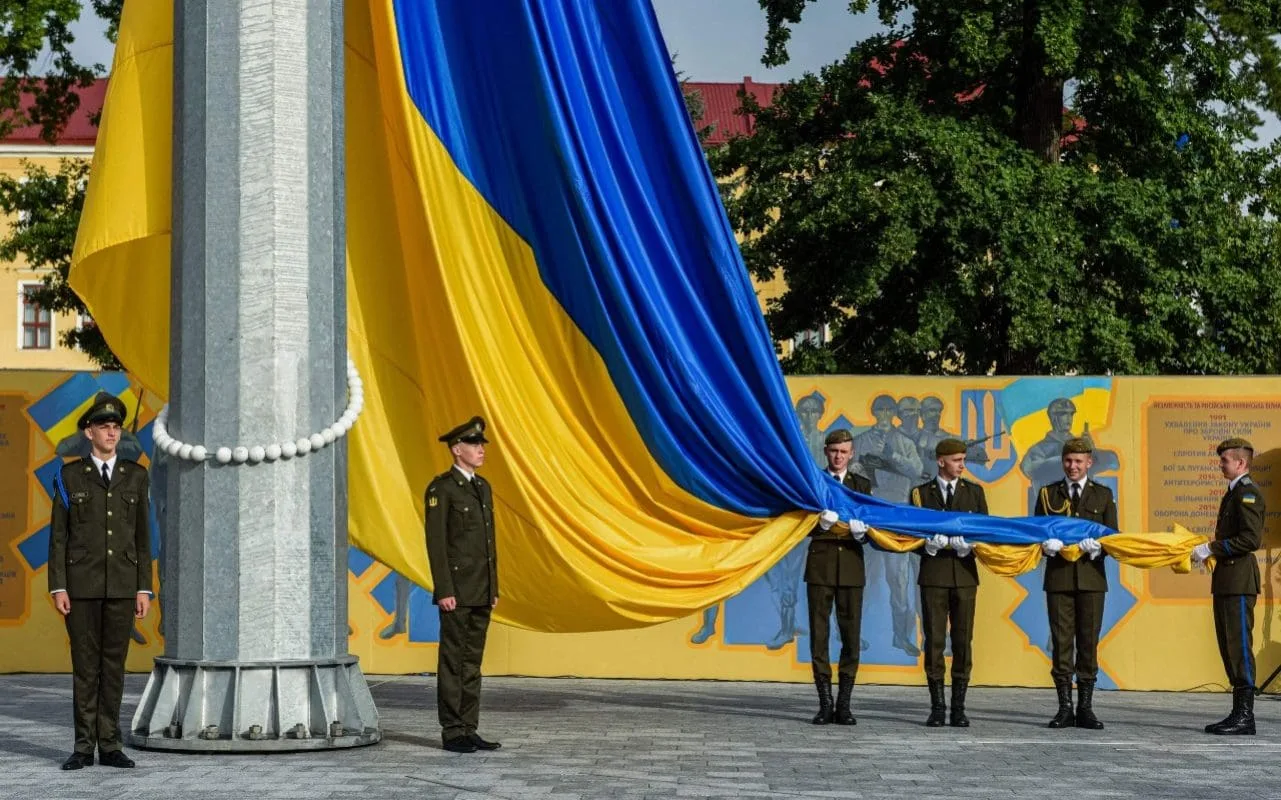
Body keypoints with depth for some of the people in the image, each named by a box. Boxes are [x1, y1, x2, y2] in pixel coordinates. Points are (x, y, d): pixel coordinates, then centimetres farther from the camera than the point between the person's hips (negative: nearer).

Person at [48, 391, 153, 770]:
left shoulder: (135, 476, 6)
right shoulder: (69, 476, 1)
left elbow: (142, 536, 6)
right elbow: (59, 535, 0)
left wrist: (144, 589, 1)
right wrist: (58, 587, -7)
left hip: (122, 586, 1)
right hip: (82, 583, -1)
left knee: (114, 665, 3)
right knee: (85, 666, 1)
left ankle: (110, 746, 8)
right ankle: (84, 748, 6)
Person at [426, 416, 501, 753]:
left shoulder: (483, 488, 14)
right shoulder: (441, 488, -10)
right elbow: (436, 542, -14)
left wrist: (493, 589, 14)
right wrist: (444, 591, -19)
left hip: (481, 592, 8)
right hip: (456, 591, -8)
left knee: (472, 662, 9)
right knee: (453, 661, -3)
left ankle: (469, 730, 12)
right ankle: (452, 732, 1)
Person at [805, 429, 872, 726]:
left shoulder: (862, 485, 11)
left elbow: (871, 530, 6)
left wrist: (861, 531, -17)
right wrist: (821, 523, -23)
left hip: (851, 567, 1)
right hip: (820, 566, -1)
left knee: (851, 636, 0)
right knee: (818, 635, -1)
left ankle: (844, 705, 6)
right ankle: (825, 704, 5)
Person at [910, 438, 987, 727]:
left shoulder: (974, 492, 12)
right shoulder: (921, 494, 8)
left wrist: (969, 545, -11)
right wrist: (929, 544, -14)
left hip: (964, 575, 1)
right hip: (933, 575, -1)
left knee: (963, 641, -1)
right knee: (934, 641, -2)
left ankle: (958, 708, 3)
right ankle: (937, 707, 3)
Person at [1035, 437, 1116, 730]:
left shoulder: (1103, 495, 11)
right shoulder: (1048, 494, 11)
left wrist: (1097, 546, -13)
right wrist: (1046, 545, -11)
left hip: (1091, 577, 0)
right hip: (1058, 577, 0)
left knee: (1088, 642, 2)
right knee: (1061, 641, -1)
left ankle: (1085, 708, 7)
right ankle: (1065, 708, 4)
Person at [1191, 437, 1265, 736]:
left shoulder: (1248, 493, -12)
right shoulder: (1235, 493, 20)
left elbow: (1251, 538, -21)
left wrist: (1211, 549, -17)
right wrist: (1209, 552, 11)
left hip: (1239, 581, -10)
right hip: (1226, 581, 10)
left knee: (1240, 646, -9)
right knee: (1229, 646, 11)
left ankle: (1245, 716, -7)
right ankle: (1238, 713, 14)